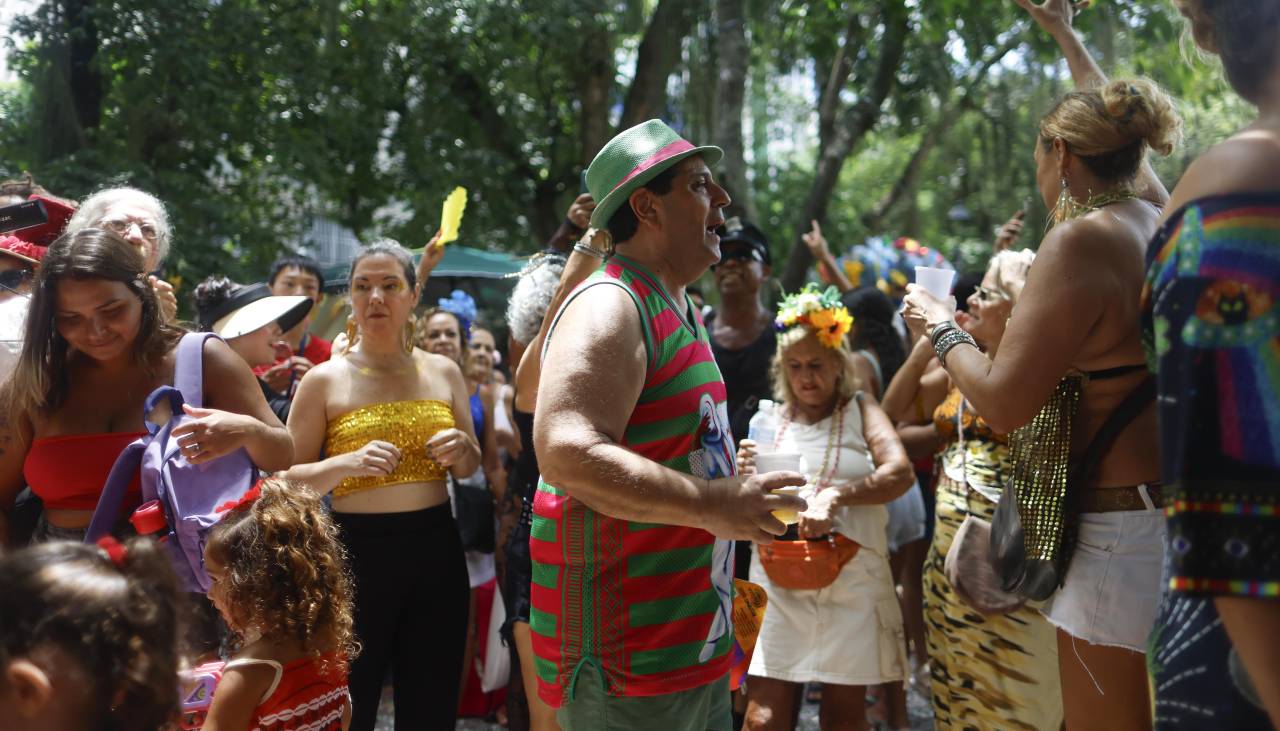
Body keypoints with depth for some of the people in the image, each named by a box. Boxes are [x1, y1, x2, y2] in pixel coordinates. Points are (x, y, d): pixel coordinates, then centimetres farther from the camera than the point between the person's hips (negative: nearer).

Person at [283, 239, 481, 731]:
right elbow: (289, 481, -2)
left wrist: (462, 449, -4)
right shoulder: (324, 380, -2)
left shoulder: (443, 372, 8)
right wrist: (346, 463, -19)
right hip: (357, 551, -3)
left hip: (436, 548, 3)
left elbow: (470, 469, 18)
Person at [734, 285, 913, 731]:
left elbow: (900, 472, -12)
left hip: (852, 580, -1)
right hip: (779, 579, 2)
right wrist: (745, 476, -9)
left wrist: (835, 495, -25)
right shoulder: (771, 419, 11)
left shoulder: (859, 410, 5)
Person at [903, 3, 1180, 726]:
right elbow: (1119, 132, 30)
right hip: (1175, 509, 9)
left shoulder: (1083, 240, -16)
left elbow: (1004, 401, -19)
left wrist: (942, 328, 0)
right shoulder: (1159, 219, 7)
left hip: (1116, 530, -8)